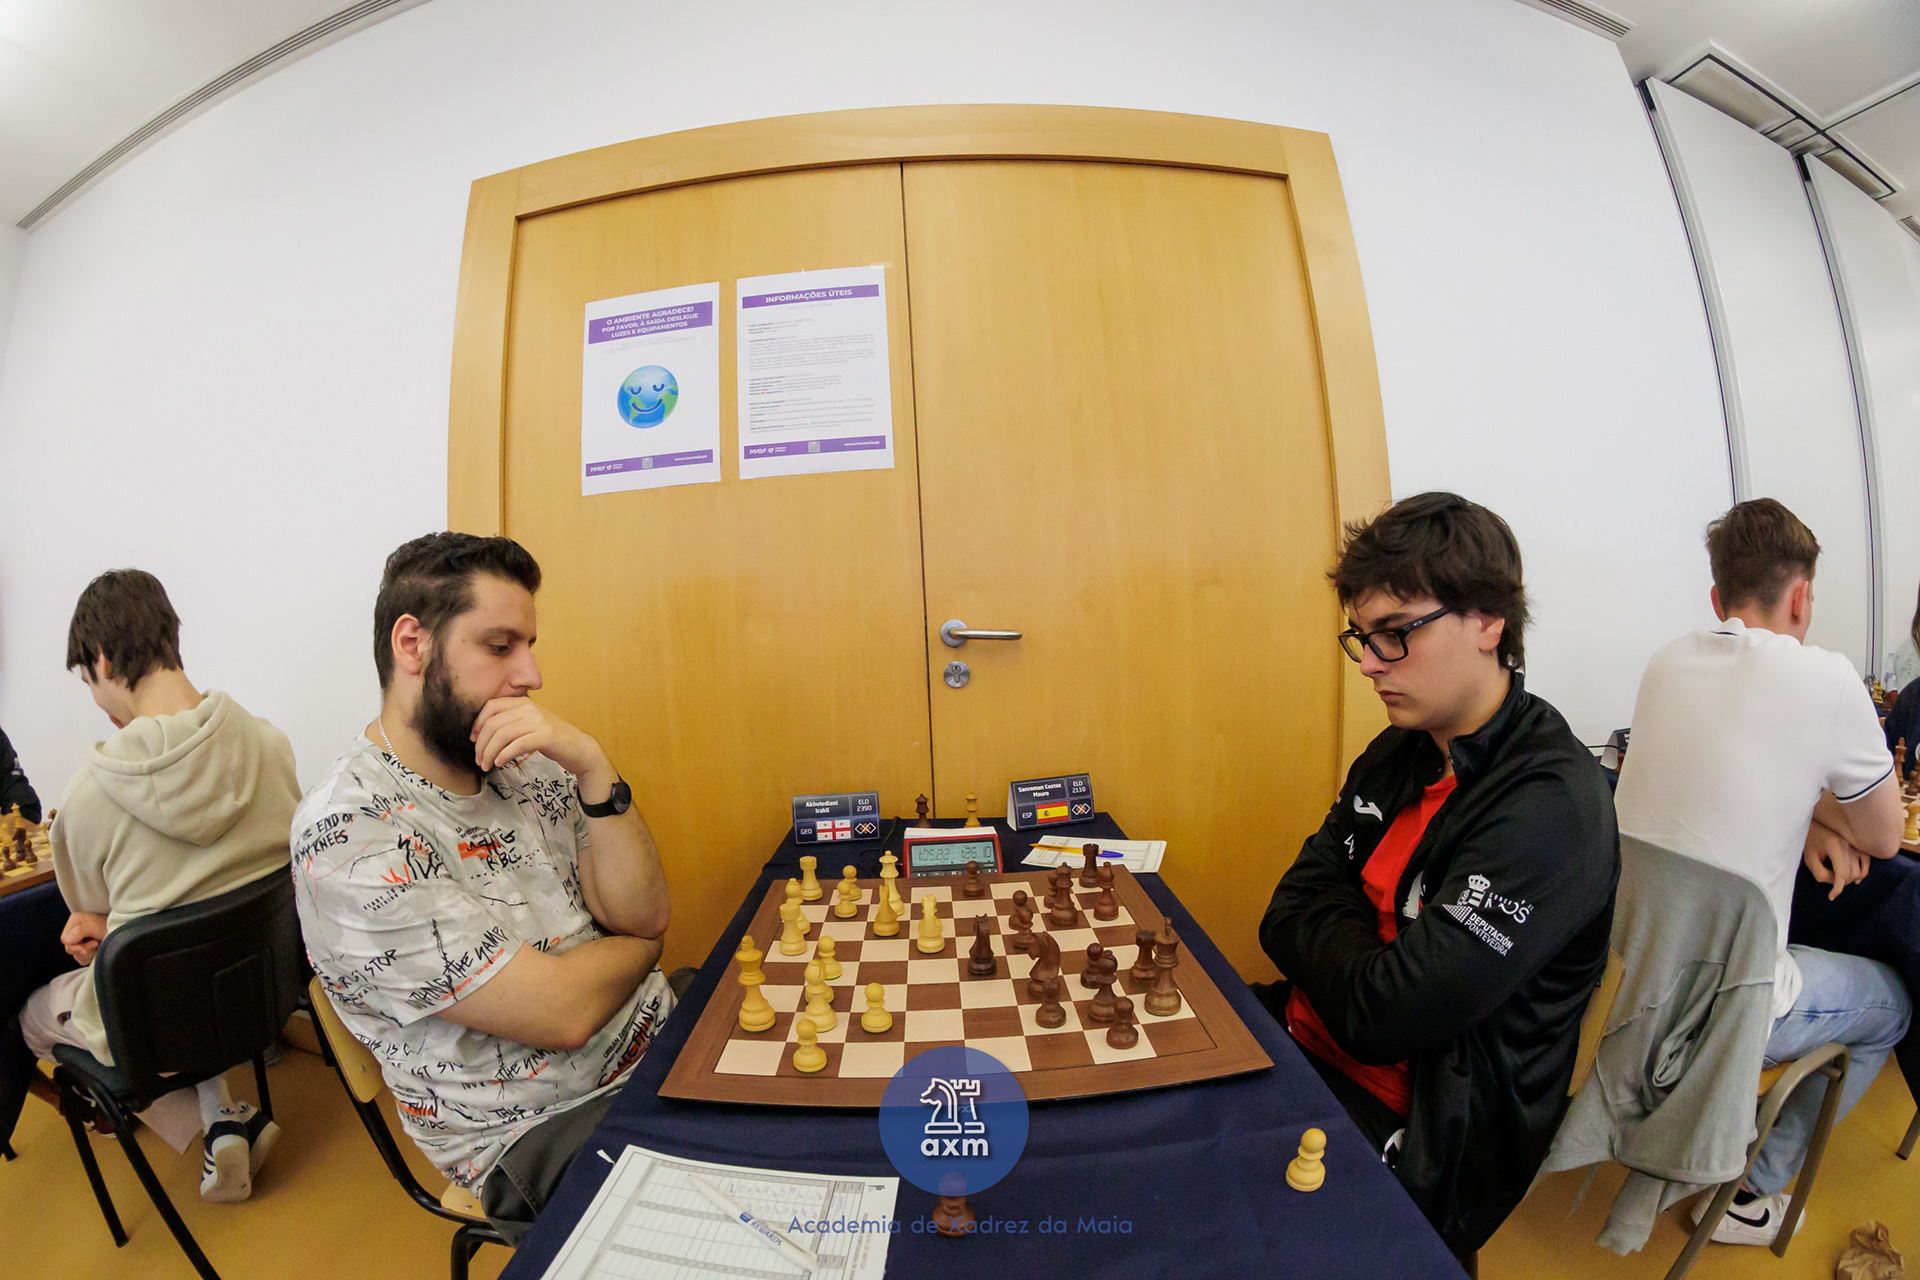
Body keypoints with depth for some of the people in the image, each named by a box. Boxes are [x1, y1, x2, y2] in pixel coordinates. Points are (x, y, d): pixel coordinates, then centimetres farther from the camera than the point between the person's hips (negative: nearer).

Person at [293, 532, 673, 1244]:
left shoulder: (522, 762, 1)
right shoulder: (348, 835, -20)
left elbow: (644, 912, -6)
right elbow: (558, 1012, -23)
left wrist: (594, 768, -18)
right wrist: (639, 944, -3)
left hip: (659, 1049, 6)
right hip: (540, 1127, -5)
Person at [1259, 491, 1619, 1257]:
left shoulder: (1551, 802, -22)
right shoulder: (1397, 754, 3)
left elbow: (1384, 1016, -25)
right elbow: (1287, 915, 4)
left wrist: (1327, 944, -8)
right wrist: (1362, 957, -14)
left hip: (1413, 1137, -6)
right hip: (1301, 1048, 6)